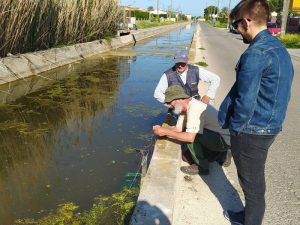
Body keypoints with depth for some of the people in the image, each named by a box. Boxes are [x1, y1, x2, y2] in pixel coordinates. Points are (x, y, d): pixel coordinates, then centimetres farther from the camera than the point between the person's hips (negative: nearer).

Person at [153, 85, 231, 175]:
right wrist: (162, 129, -12)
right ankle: (219, 155, 22)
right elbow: (178, 129, 5)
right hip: (214, 135, 10)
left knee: (192, 135, -27)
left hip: (224, 139, -10)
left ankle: (202, 167, -8)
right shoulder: (185, 108, 3)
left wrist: (166, 132, -26)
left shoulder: (195, 108, -28)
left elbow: (190, 137, -34)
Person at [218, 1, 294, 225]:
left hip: (251, 131, -9)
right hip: (270, 126, 9)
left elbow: (245, 100, -23)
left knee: (253, 183, 10)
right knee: (254, 179, 25)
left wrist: (234, 126, -7)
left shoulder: (255, 53, -22)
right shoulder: (279, 48, 8)